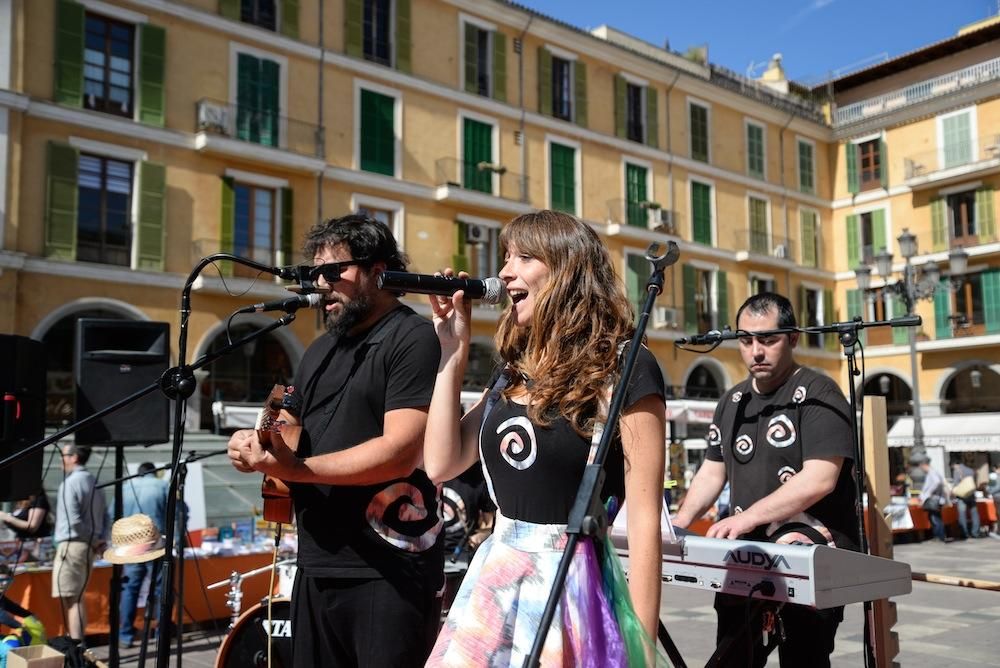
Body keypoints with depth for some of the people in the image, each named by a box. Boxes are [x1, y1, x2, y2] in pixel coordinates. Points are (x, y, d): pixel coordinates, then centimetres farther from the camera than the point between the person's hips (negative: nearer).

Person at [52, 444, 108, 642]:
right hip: (88, 546, 9)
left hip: (72, 545, -9)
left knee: (70, 598, -6)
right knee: (76, 597, 16)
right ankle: (78, 642, 22)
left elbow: (73, 520, -18)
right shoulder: (93, 481, 14)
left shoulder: (70, 482, -13)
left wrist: (92, 540, -7)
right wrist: (100, 538, 5)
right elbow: (104, 516, 13)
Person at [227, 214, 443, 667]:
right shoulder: (321, 349, 17)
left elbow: (401, 452, -20)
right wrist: (260, 445, -3)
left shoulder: (413, 338, -10)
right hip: (316, 565, 8)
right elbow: (297, 435, 20)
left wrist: (293, 468, -20)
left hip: (388, 571, -8)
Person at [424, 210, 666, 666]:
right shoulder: (513, 369, 10)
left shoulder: (623, 367, -11)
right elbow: (440, 464, 6)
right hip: (493, 580, 6)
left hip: (571, 581, -6)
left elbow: (644, 518, -13)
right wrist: (453, 353, 4)